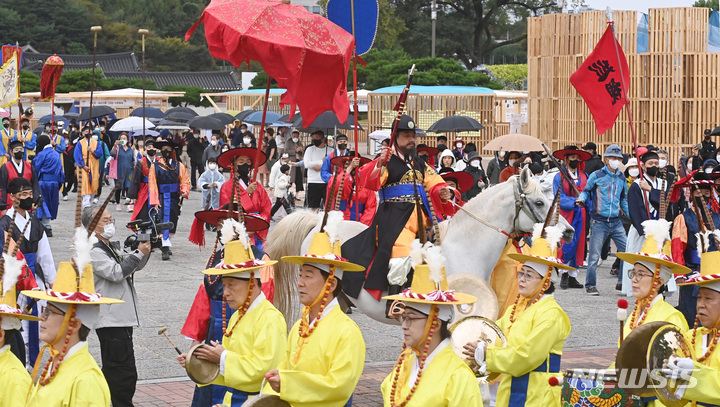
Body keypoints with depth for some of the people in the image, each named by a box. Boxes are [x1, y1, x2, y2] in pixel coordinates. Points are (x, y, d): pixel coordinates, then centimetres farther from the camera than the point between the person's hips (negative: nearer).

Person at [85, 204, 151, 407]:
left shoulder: (113, 247, 16)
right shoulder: (93, 252, -13)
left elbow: (133, 265, 20)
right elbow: (116, 273, -20)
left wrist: (145, 250, 1)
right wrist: (139, 253, -16)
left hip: (123, 318, 10)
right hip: (110, 320, -10)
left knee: (113, 373, 18)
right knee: (126, 375, -11)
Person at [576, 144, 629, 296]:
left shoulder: (622, 178, 12)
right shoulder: (596, 176, -2)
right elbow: (586, 190, 8)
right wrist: (582, 199, -13)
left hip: (616, 222, 4)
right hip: (599, 221, -4)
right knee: (594, 255, -2)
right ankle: (590, 285, 9)